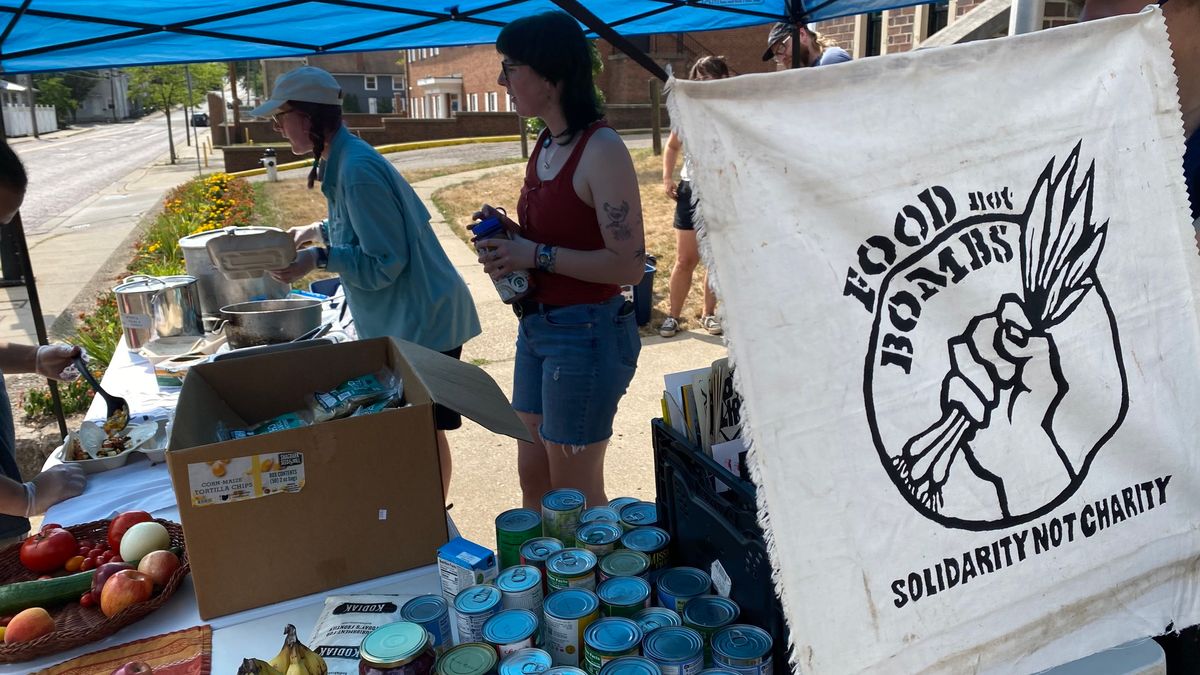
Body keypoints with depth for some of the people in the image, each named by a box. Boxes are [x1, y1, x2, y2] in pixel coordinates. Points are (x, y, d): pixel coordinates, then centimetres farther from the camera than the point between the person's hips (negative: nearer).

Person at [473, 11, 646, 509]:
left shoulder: (601, 150, -17)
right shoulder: (546, 145, 9)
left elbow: (628, 265, -21)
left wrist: (537, 255, -20)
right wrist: (512, 234, 2)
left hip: (585, 334, -8)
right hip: (537, 327, 9)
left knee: (574, 494, 8)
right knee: (533, 481, 19)